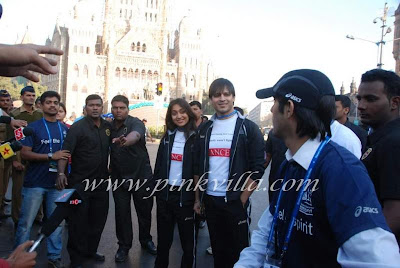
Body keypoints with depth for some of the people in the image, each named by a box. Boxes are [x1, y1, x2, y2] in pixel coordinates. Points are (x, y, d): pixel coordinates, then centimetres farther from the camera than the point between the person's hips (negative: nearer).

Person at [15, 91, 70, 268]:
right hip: (35, 183, -3)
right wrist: (51, 156, -17)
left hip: (57, 183, 4)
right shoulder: (33, 127, -2)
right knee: (26, 222, 4)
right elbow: (25, 154, -9)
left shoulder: (65, 129, 10)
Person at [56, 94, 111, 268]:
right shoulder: (77, 128, -11)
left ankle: (91, 250, 34)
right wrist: (61, 172, -31)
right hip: (80, 182, -5)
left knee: (99, 218, 15)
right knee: (78, 220, 3)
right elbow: (65, 152, -19)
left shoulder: (107, 127, 5)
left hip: (101, 181, 6)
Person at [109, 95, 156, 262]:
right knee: (121, 213, 7)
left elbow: (135, 135, -41)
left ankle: (146, 240, 33)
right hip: (119, 177, 3)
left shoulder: (135, 123, -15)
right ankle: (124, 246, 24)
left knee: (144, 211, 10)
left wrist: (125, 141, -61)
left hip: (141, 175, -3)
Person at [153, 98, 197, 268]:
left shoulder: (197, 138, -8)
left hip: (186, 196, -4)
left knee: (188, 241, 10)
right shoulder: (167, 137, 7)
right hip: (165, 195, 5)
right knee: (163, 239, 18)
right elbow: (159, 165, 11)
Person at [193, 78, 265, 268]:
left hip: (235, 200, -4)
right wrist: (198, 198, 10)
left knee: (238, 249, 8)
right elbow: (198, 167, 12)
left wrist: (242, 200, -11)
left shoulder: (248, 128, -5)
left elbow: (256, 168, -8)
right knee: (217, 248, 16)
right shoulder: (205, 129, 8)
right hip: (210, 199, 4)